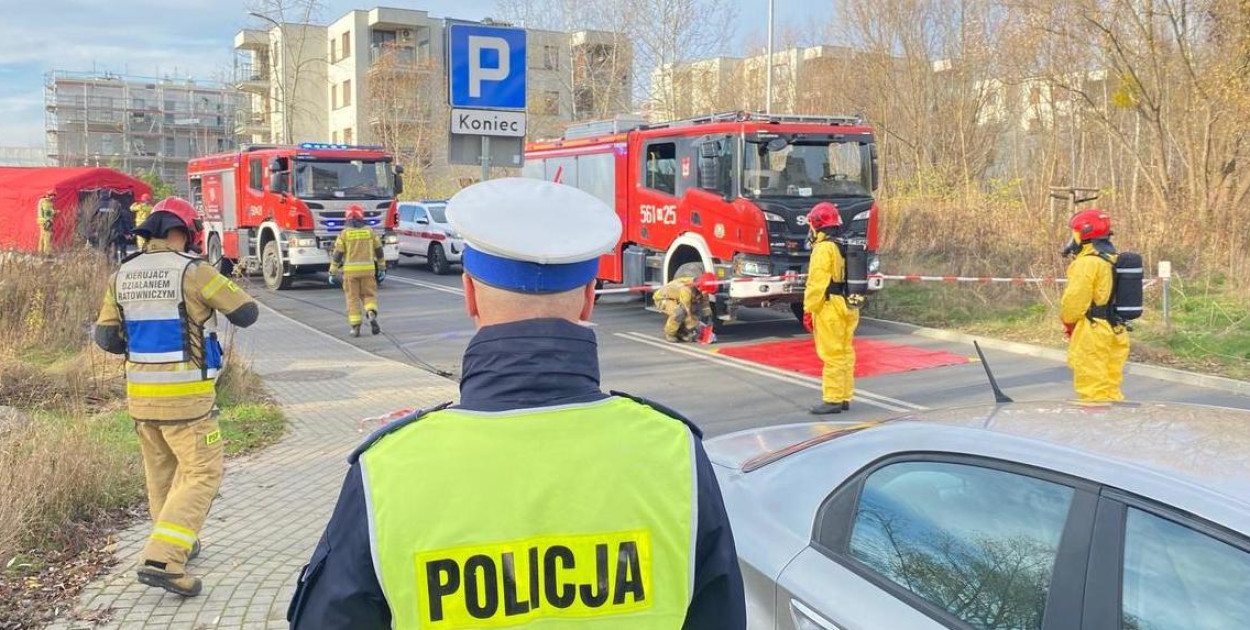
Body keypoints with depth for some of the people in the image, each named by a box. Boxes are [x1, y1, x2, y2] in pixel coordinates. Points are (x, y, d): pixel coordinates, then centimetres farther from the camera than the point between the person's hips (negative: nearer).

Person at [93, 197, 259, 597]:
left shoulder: (122, 276, 4)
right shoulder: (192, 272, -13)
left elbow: (106, 338, 6)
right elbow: (246, 313, -7)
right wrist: (219, 291, 13)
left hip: (140, 394, 7)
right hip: (186, 397, -6)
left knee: (161, 471, 21)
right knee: (201, 474, 0)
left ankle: (176, 544, 35)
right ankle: (161, 558, -10)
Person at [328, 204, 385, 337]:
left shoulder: (344, 233, -1)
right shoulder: (370, 232, 5)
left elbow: (337, 254, -2)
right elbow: (379, 251, 9)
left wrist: (332, 273, 3)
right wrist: (382, 269, 19)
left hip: (350, 270, -1)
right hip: (367, 269, 1)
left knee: (352, 298, 7)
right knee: (369, 295, 11)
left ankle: (355, 327, 2)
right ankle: (372, 314, -18)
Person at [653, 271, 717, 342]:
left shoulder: (702, 289, -14)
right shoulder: (686, 289, -38)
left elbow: (706, 306, -2)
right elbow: (687, 311, -33)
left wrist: (709, 320, -7)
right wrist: (693, 327, -26)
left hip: (676, 299, 8)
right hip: (662, 299, -8)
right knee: (680, 312, -35)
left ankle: (681, 332, 2)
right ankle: (669, 334, -11)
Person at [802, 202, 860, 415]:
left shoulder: (824, 248, -13)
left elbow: (817, 283, -17)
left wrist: (808, 310, -14)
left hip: (830, 307, -9)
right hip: (849, 307, 9)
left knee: (832, 354, -6)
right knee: (846, 352, 12)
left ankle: (833, 399, -4)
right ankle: (845, 397, 19)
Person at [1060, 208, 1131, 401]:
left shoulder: (1087, 262, -15)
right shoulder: (1115, 260, 12)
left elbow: (1073, 300, -16)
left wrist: (1068, 322, 1)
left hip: (1091, 334, -9)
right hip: (1116, 332, 9)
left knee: (1092, 388, -5)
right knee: (1111, 385, 16)